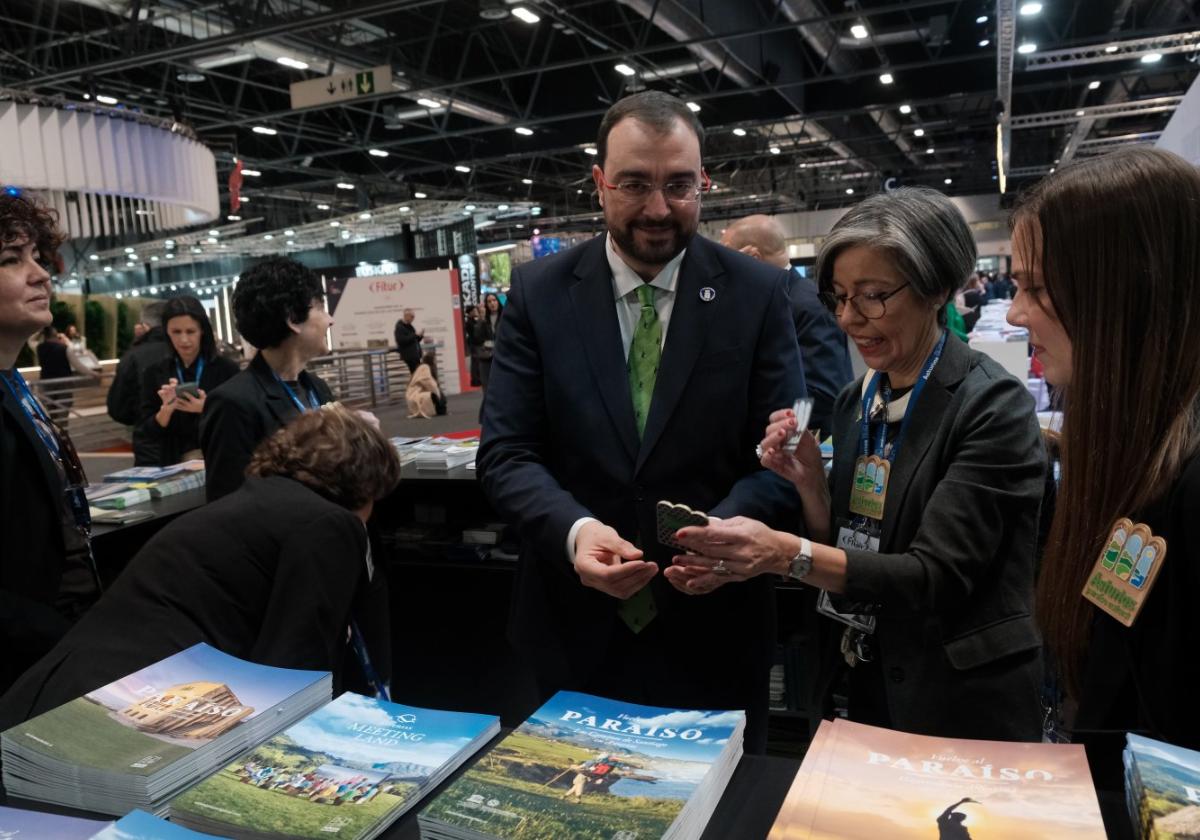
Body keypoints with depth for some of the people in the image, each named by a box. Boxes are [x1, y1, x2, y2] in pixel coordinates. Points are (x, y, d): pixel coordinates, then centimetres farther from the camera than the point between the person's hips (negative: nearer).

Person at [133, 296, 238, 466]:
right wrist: (166, 409, -14)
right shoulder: (155, 372, 7)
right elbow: (147, 433, 5)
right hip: (172, 461, 2)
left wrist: (207, 410, -15)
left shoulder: (227, 369, 1)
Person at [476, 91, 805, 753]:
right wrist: (572, 529, -24)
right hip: (576, 629, 1)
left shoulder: (758, 293, -4)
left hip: (715, 632, 0)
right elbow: (505, 454, -5)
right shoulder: (538, 292, -3)